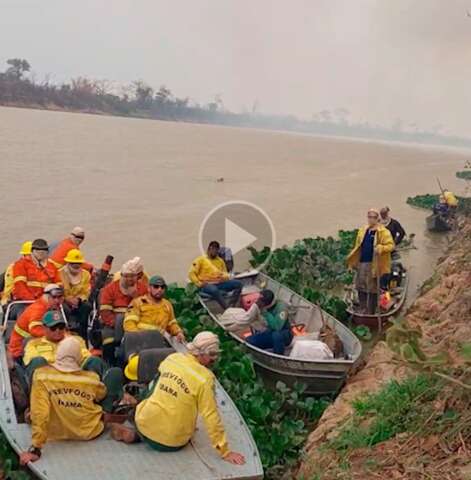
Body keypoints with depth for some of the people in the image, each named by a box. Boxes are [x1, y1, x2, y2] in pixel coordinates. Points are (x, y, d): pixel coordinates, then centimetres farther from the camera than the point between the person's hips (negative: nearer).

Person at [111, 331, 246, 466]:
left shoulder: (173, 358, -2)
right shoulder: (205, 378, -20)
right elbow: (211, 417, -18)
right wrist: (225, 452, -11)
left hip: (145, 425, 4)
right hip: (173, 443, -4)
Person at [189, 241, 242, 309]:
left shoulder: (220, 261, 21)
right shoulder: (201, 259, 7)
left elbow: (225, 274, 23)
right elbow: (192, 273, 2)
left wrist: (224, 277, -4)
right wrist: (199, 284, -14)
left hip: (219, 284, 5)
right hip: (206, 285, -5)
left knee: (238, 283, -16)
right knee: (214, 290, -41)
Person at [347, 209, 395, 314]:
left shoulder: (383, 232, -6)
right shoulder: (363, 231, 14)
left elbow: (391, 245, -11)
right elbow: (358, 246, 21)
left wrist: (380, 248, -29)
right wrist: (351, 258, 12)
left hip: (374, 265, -6)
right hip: (362, 263, 6)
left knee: (372, 289, 3)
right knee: (361, 287, 10)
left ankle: (371, 313, 12)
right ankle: (363, 311, 22)